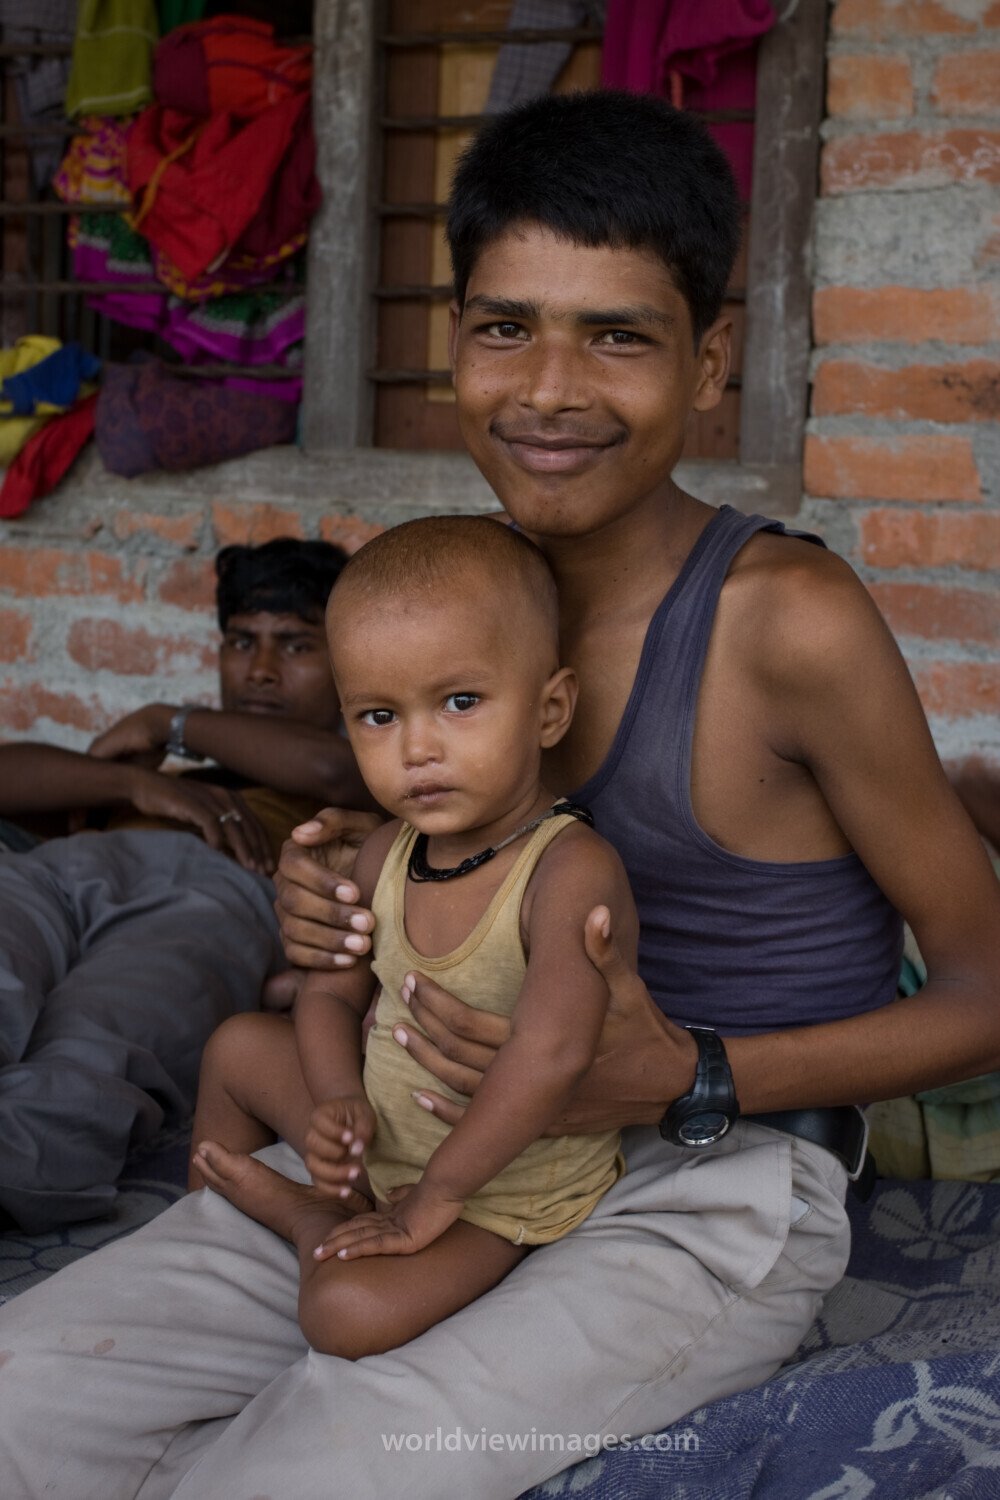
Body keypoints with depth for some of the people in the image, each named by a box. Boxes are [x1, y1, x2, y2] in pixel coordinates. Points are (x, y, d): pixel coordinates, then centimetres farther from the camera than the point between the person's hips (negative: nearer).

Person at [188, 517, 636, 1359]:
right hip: (385, 1139, 7)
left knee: (348, 1313, -29)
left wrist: (438, 1193, -33)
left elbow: (552, 1051, -43)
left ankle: (309, 1220, 1)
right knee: (239, 1046, 16)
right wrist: (340, 1103, -14)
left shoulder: (572, 869, -32)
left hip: (504, 1188, -7)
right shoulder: (388, 855, -7)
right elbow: (333, 991, 7)